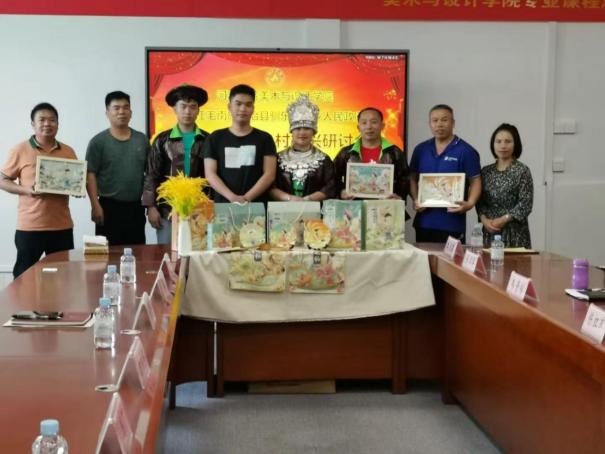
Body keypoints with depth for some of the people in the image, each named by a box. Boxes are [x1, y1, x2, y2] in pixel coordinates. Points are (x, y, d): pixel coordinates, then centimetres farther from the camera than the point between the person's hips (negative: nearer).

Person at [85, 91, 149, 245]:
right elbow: (90, 175, -6)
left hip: (136, 207, 4)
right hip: (109, 207, -4)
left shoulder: (142, 140, 8)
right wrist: (95, 205, -13)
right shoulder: (98, 141, -3)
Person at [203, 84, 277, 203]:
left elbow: (269, 174, -1)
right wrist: (232, 197, -15)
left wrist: (247, 198, -15)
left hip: (256, 205, 0)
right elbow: (210, 174, 1)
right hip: (223, 205, 0)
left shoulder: (264, 138, 8)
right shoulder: (215, 138, 9)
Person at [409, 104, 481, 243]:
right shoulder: (420, 150, 11)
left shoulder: (465, 151, -3)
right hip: (424, 220, 4)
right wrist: (415, 199, -3)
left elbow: (475, 181, -3)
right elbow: (413, 179, 15)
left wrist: (470, 203, -21)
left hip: (452, 222, -4)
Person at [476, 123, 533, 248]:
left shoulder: (522, 171, -4)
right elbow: (480, 201, 9)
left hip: (514, 232, -4)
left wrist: (503, 220, -14)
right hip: (490, 231, 4)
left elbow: (525, 204, -9)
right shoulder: (486, 171, 10)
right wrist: (484, 219, -8)